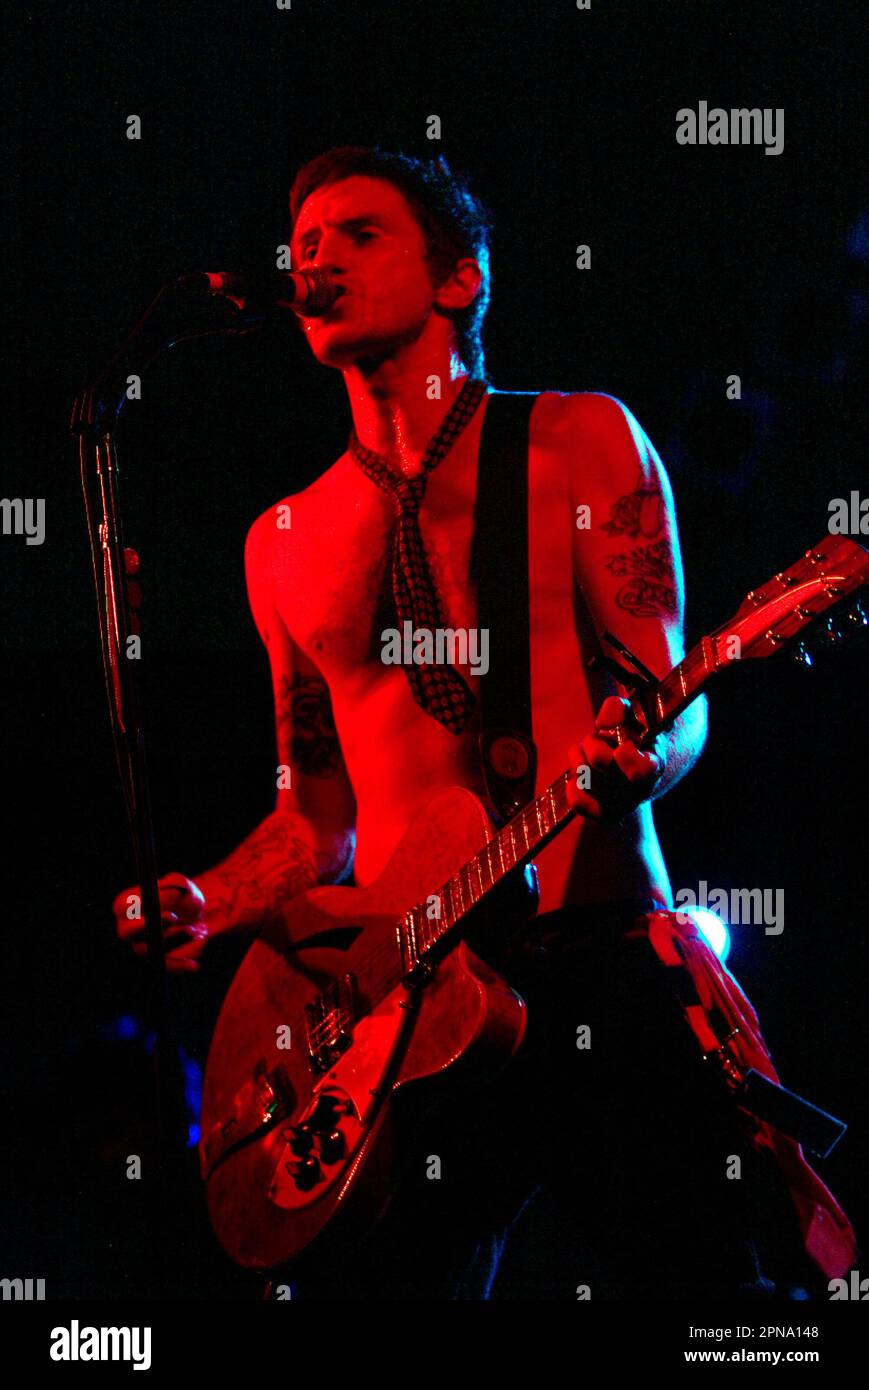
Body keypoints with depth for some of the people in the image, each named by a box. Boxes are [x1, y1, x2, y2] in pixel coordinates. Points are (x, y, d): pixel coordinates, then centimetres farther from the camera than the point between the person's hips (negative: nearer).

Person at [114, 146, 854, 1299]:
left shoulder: (581, 441, 6)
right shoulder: (284, 545, 15)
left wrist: (639, 758, -22)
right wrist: (207, 905, 0)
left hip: (602, 955, -3)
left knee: (690, 1276, -7)